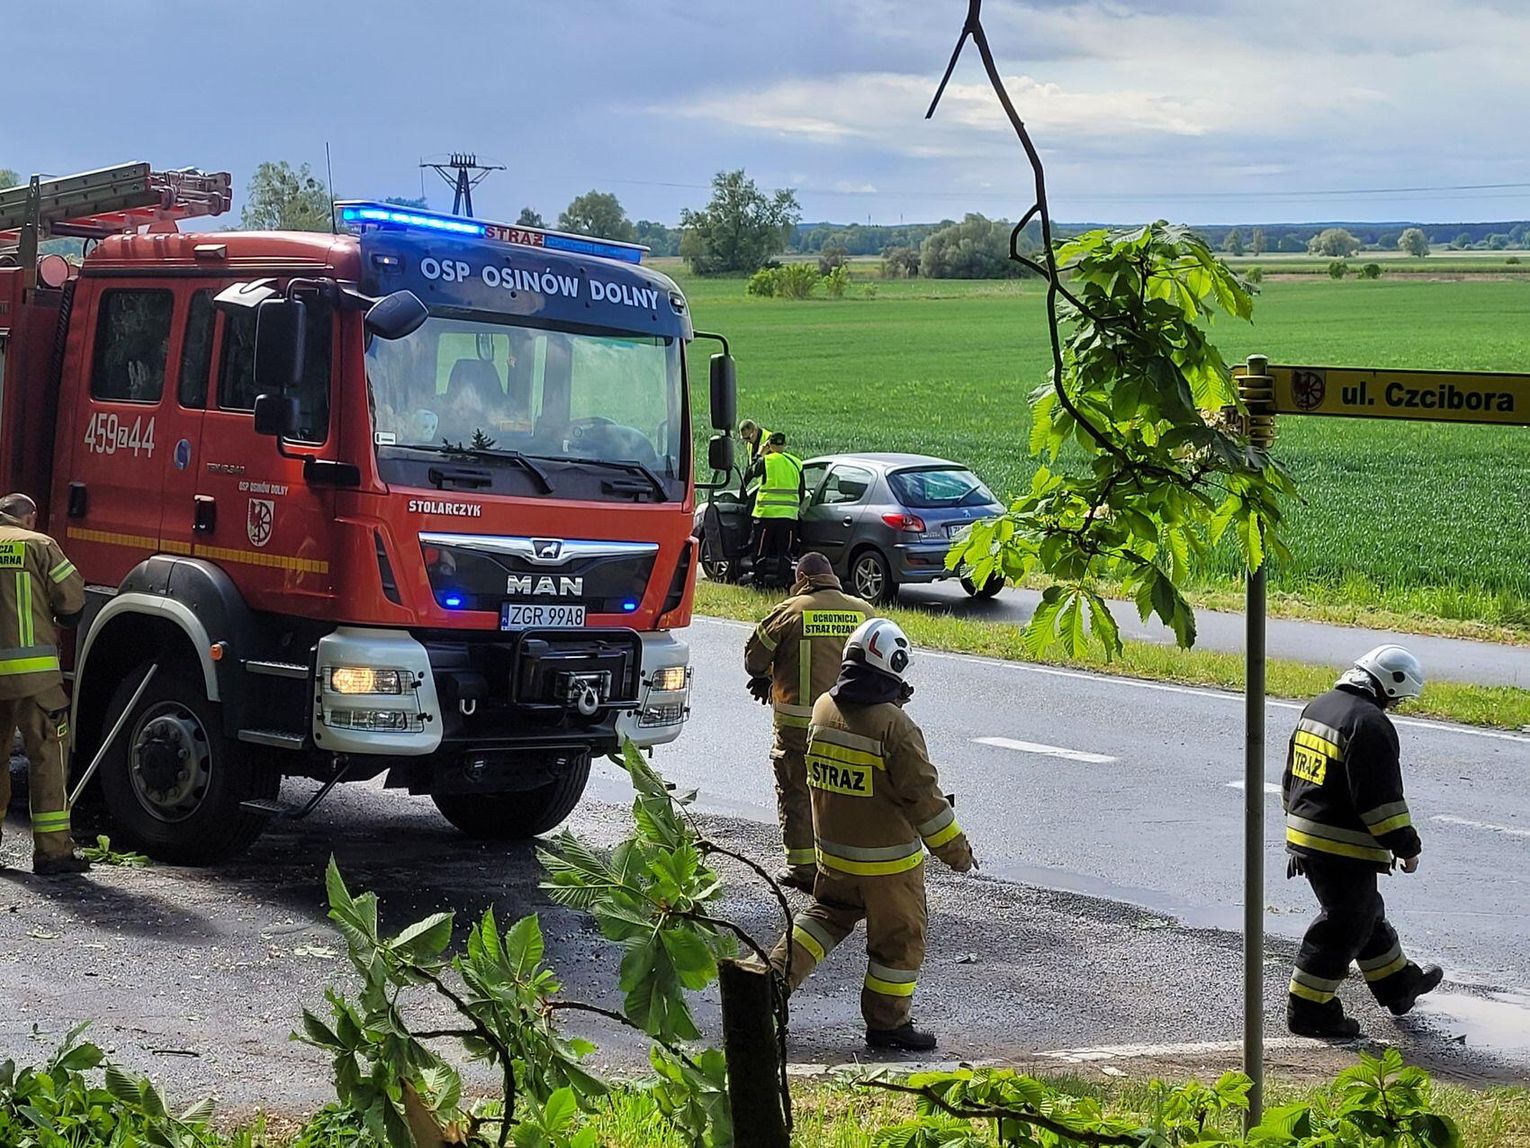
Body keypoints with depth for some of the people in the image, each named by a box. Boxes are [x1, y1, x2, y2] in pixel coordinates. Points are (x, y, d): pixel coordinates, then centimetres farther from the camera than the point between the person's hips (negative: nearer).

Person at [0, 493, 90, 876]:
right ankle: (52, 850, -3)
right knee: (47, 755, 0)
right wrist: (51, 623, 17)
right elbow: (72, 600, -4)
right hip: (32, 669, -4)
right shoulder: (39, 546, -2)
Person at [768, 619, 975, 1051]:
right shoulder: (894, 726, -23)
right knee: (898, 937, 9)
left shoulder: (823, 709, -4)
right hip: (887, 859, -6)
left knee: (827, 916, 25)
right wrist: (955, 849, -8)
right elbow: (922, 795, -18)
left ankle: (776, 973, 14)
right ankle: (887, 1022, 18)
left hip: (833, 850, 6)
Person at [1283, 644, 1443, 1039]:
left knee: (1366, 913, 23)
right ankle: (1308, 1009, 8)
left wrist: (1299, 823, 29)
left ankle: (1398, 984, 38)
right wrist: (1406, 847, -11)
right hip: (1344, 848, -10)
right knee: (1344, 928, 2)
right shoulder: (1371, 724, -20)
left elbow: (1292, 779, 20)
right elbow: (1382, 798, -21)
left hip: (1304, 839, 10)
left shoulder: (1316, 708, 10)